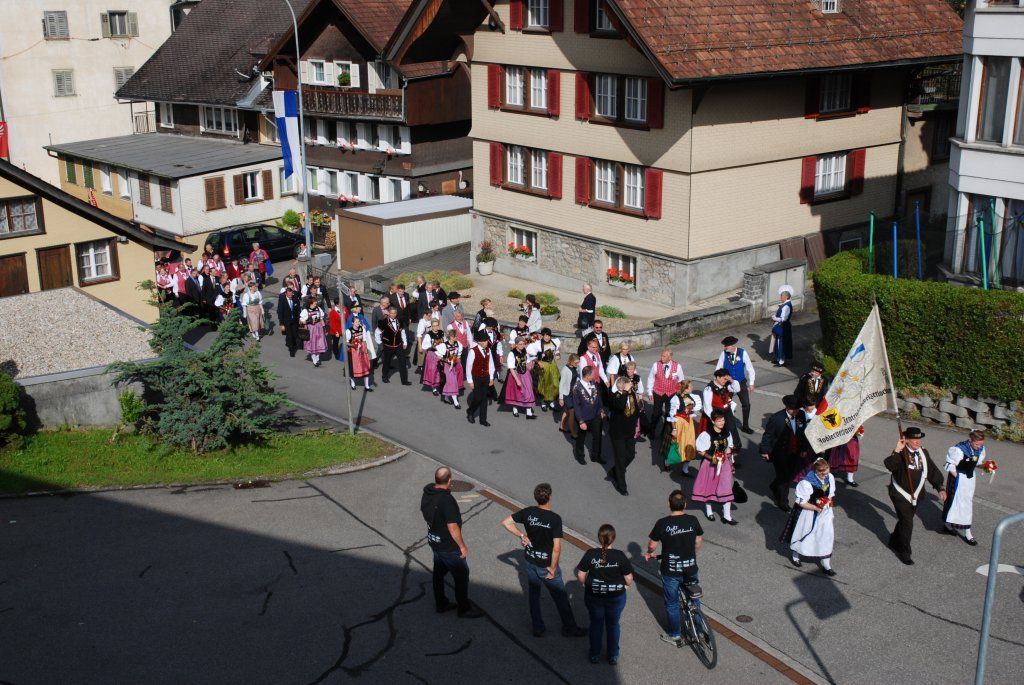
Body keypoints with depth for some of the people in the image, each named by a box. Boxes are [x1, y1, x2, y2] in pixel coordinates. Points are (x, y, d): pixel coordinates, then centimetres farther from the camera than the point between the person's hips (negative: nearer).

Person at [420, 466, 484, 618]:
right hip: (448, 546, -8)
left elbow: (424, 512, 10)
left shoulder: (427, 492, -7)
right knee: (462, 575, 8)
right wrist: (462, 546, -16)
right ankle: (464, 609, 20)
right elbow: (453, 527, -26)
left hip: (434, 541, 8)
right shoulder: (447, 500, -32)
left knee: (439, 572, 22)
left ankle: (441, 604, 37)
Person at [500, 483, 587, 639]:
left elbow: (506, 522, -5)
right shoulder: (555, 519, -24)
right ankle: (569, 628, 29)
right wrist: (553, 568, -14)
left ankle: (538, 629, 30)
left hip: (530, 562, 4)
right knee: (560, 597, 14)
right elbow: (557, 547, -25)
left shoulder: (528, 512, -11)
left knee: (533, 594, 21)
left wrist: (521, 535, -1)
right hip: (546, 564, -4)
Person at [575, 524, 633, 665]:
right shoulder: (620, 556, -20)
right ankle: (613, 656, 34)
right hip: (616, 598, -1)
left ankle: (595, 655, 34)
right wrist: (626, 585, 9)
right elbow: (629, 579, -13)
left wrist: (585, 585, 11)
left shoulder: (591, 554, -17)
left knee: (596, 624, 21)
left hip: (593, 596, 1)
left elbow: (580, 575, -9)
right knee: (613, 624, 21)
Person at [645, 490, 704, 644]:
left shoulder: (662, 523, -17)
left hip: (670, 571, -3)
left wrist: (649, 553, 15)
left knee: (672, 603, 15)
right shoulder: (693, 520, -8)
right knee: (694, 599, 24)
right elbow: (698, 543, 5)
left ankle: (675, 635, 27)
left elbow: (652, 545, -8)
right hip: (690, 568, 3)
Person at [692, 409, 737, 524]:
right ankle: (708, 510, 34)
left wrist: (729, 451, -3)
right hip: (710, 463, -4)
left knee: (726, 488, 0)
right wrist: (711, 458, -22)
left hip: (724, 463, 4)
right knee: (709, 486, 12)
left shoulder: (726, 433, -1)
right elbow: (700, 451, -14)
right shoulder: (706, 434, -18)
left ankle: (726, 515, 7)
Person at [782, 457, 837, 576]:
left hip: (824, 513, 5)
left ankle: (826, 565, 20)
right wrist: (816, 508, -24)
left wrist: (829, 502, -9)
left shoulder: (830, 478, -9)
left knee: (825, 537, 6)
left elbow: (831, 494, 9)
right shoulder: (806, 483, -29)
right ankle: (795, 555, 44)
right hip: (808, 514, -5)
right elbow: (801, 502, -23)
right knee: (803, 535, 16)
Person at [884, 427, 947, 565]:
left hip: (916, 495, 6)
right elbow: (889, 465, -37)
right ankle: (904, 552, 8)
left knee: (905, 520, 19)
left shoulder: (923, 453, 1)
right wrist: (896, 451, -46)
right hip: (901, 494, -6)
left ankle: (894, 542, 42)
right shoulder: (901, 453, -18)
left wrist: (940, 488, -6)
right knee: (907, 523, -7)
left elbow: (932, 471, 5)